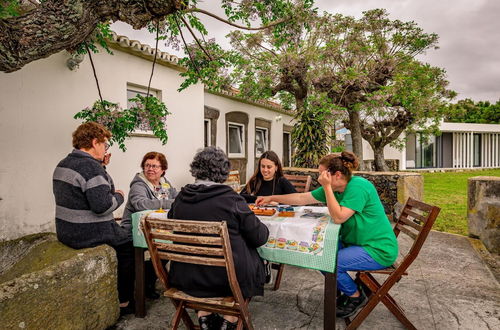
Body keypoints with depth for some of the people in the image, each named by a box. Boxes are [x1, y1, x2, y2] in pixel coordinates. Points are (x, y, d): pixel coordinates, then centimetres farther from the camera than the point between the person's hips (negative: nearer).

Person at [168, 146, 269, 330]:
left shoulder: (180, 198, -5)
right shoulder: (231, 199, -17)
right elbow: (260, 237, -9)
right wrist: (264, 228, 13)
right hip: (228, 279, -4)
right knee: (255, 262, 22)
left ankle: (203, 315, 28)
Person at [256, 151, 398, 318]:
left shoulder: (358, 187, -24)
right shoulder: (333, 188, 1)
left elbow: (338, 217, -29)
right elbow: (301, 198, 6)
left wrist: (326, 187, -26)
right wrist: (272, 198, 6)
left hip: (378, 250, -9)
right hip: (356, 242, 9)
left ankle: (356, 296, 9)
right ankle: (350, 290, 19)